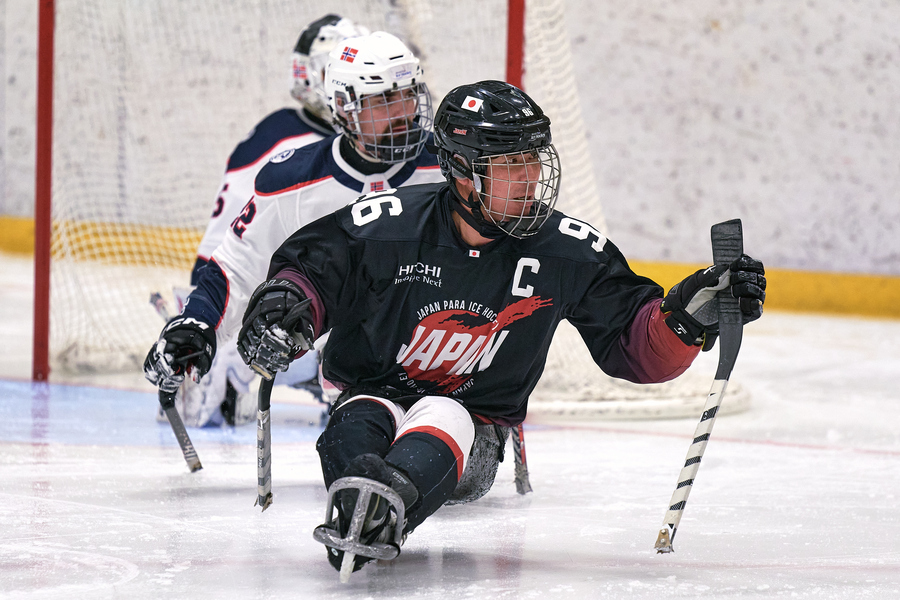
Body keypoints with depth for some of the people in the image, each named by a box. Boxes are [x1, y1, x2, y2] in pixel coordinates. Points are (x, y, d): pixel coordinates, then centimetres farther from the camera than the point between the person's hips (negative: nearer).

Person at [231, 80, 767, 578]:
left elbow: (635, 346, -1)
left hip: (477, 422, -1)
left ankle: (386, 496, -69)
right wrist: (284, 306, -22)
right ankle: (357, 507, -66)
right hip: (376, 392, 1)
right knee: (359, 427, -35)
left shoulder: (569, 251, -5)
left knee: (444, 420, -37)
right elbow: (306, 268, 1)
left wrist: (688, 314, -19)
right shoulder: (387, 226, -11)